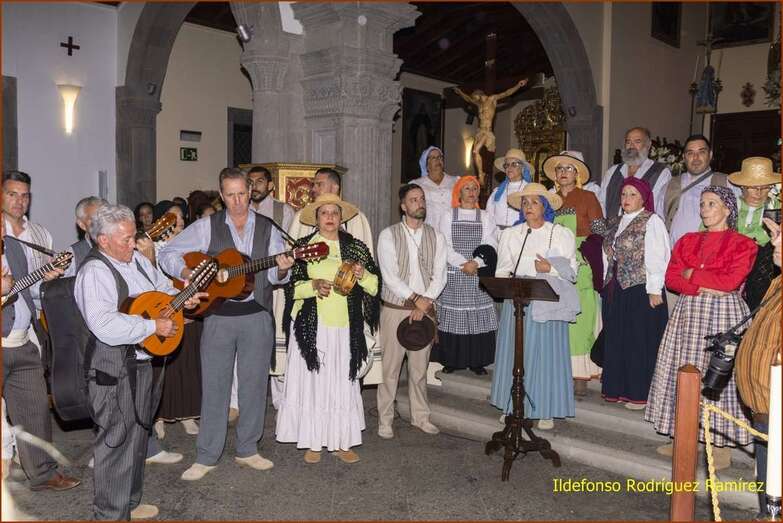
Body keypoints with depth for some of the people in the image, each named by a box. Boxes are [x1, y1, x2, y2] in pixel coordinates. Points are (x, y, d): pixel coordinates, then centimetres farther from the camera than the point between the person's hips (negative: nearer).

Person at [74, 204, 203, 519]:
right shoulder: (94, 273, -20)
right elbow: (105, 325, -31)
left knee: (138, 435, 20)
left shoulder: (136, 259, 8)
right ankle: (110, 513, 16)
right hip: (112, 369, -9)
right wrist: (154, 326, -25)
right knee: (116, 441, 0)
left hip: (141, 361, 9)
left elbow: (162, 286, 24)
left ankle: (129, 503, 37)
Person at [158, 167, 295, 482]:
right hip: (218, 316, -1)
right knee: (214, 386, 4)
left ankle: (247, 450, 24)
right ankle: (207, 457, 16)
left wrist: (282, 270, -20)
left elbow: (274, 276, 2)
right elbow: (167, 254, 1)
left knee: (254, 385, 9)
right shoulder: (207, 226, 2)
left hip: (257, 316, 1)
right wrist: (191, 275, -15)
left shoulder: (267, 229, 5)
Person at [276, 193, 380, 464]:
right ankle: (313, 442, 13)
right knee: (311, 381, 1)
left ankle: (341, 441, 16)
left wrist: (363, 275, -13)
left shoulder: (355, 247, 10)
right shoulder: (303, 246, 6)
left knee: (343, 382, 4)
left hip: (345, 327, 1)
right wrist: (313, 286, -16)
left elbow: (375, 286, 7)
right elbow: (290, 285, 1)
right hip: (311, 327, -1)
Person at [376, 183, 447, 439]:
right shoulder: (388, 235, -3)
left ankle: (420, 416, 23)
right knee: (390, 366, 1)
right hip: (395, 309, -3)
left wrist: (425, 303, -10)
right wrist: (415, 298, -16)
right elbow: (389, 275, -11)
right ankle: (385, 419, 13)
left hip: (425, 309, 3)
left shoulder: (436, 236, 7)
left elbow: (439, 275, 2)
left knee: (420, 366, 10)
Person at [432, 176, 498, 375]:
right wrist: (463, 264, -13)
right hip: (453, 274, -1)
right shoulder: (447, 217, 8)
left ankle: (477, 361, 7)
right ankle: (450, 360, 7)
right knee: (453, 316, -2)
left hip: (479, 274, 1)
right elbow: (445, 246, -2)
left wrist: (475, 263, -14)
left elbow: (490, 246, 2)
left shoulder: (485, 218, 12)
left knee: (478, 316, -2)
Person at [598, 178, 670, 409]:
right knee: (615, 339, 11)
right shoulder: (614, 223, 16)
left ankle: (640, 393, 8)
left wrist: (654, 290, -17)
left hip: (641, 289, -7)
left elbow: (656, 258, -12)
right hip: (615, 290, 7)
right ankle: (618, 389, 22)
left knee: (640, 340, -2)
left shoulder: (652, 221, -5)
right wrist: (607, 285, 14)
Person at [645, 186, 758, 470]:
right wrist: (702, 288, -12)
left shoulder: (742, 244, -2)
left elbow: (730, 281, -15)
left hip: (723, 314, -5)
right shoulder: (687, 241, 13)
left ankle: (723, 446, 6)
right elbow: (671, 278, 4)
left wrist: (692, 274, -6)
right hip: (688, 313, 5)